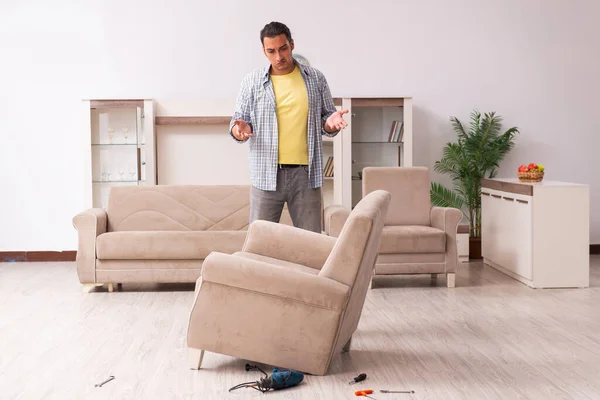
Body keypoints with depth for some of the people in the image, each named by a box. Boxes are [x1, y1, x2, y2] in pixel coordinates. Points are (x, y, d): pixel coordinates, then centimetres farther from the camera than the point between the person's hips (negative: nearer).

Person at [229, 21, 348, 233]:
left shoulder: (316, 78, 6)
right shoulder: (252, 81, 4)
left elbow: (326, 117, 12)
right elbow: (238, 120, 6)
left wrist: (331, 123, -11)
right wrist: (239, 129, -18)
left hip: (305, 174, 1)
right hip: (266, 175, -1)